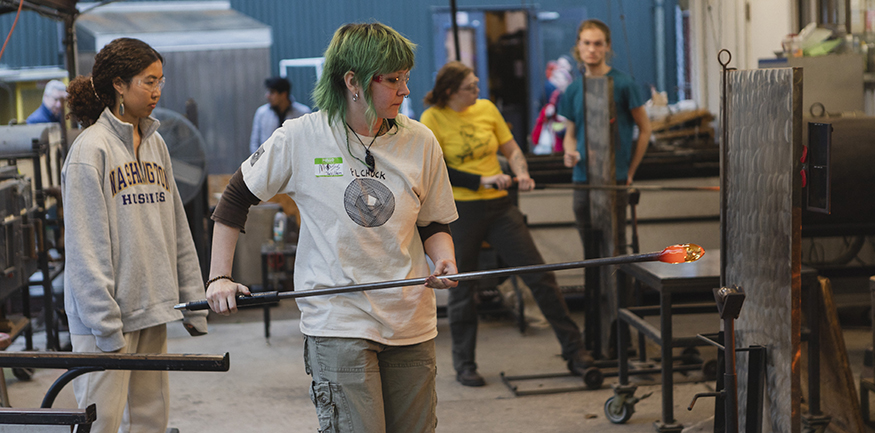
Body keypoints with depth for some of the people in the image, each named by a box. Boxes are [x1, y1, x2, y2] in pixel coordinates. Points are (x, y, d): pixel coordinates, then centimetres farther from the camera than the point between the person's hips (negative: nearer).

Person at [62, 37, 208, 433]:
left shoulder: (155, 145, 12)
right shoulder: (91, 149, -10)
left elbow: (178, 232, 15)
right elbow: (87, 248, -14)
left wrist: (192, 302, 12)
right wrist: (106, 326, -18)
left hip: (152, 311, 7)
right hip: (105, 314, -7)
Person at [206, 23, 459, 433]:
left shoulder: (420, 142, 3)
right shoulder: (300, 138, -4)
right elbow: (235, 198, 7)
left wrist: (444, 261, -6)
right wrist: (219, 277, 2)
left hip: (411, 322, 4)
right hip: (338, 323, -4)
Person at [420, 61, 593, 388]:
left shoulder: (486, 108, 6)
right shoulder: (432, 119, -6)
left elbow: (512, 150, 12)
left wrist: (521, 174, -9)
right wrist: (482, 180, -17)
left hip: (499, 207, 4)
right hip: (459, 211, -3)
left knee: (540, 276, 0)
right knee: (461, 290, 5)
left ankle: (573, 349, 9)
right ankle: (464, 365, 21)